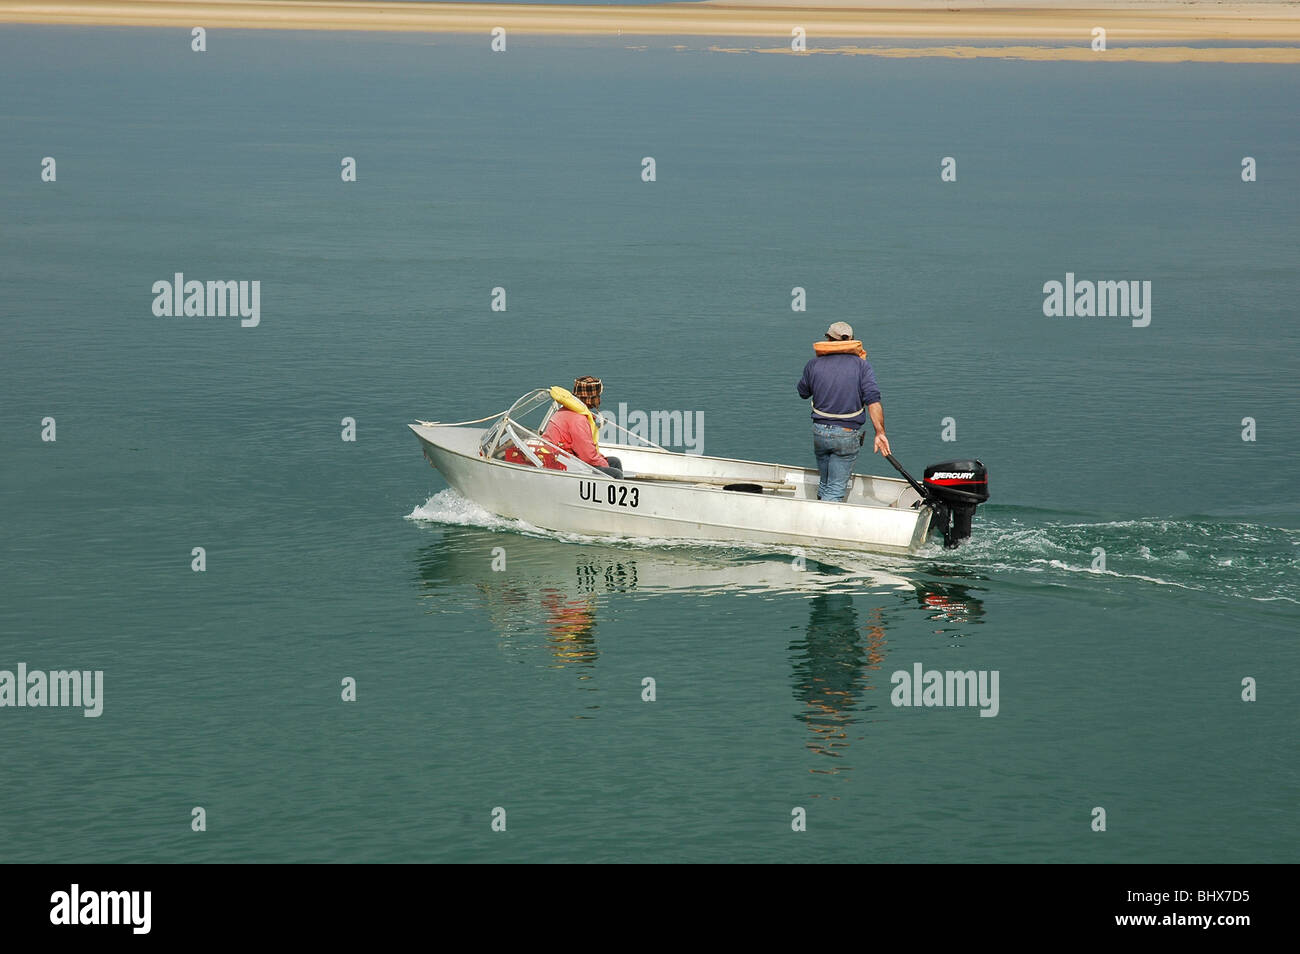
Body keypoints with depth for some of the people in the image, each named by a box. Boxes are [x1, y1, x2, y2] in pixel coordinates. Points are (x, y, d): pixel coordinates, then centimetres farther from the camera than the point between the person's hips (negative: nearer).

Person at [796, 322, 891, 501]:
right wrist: (880, 433, -15)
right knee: (837, 488, 2)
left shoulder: (814, 365, 1)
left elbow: (803, 393, 16)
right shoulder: (862, 365, -4)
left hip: (820, 432, 2)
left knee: (825, 483, 24)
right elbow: (873, 400, -13)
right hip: (848, 434, -2)